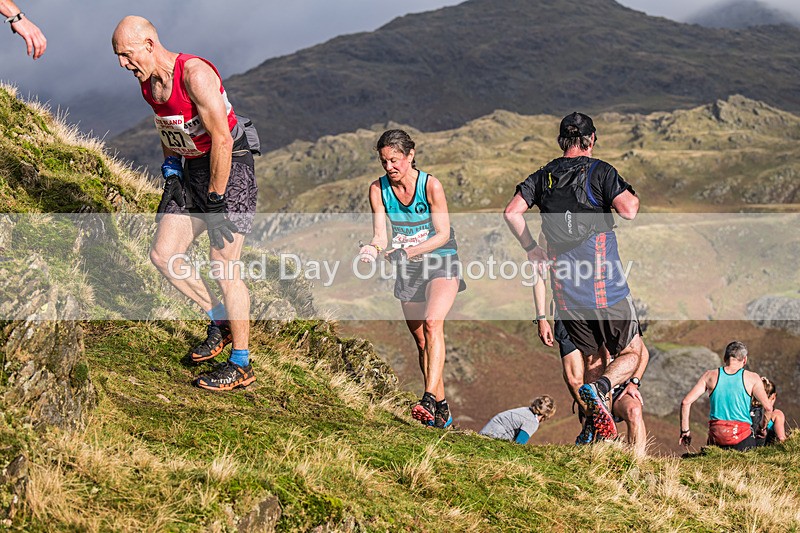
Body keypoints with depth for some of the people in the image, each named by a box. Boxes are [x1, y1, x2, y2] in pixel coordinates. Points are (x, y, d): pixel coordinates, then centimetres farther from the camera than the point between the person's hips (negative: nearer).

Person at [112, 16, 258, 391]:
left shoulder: (194, 74, -23)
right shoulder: (147, 81, 3)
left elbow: (222, 139, -24)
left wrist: (216, 202, -21)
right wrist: (170, 176, 8)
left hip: (230, 170, -8)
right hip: (190, 170, 8)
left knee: (224, 266, -8)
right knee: (163, 255, 2)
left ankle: (241, 366, 3)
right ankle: (220, 320, 21)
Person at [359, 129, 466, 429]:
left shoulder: (430, 185, -17)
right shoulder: (378, 189, -6)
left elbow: (443, 234, -16)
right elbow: (381, 235, -9)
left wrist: (408, 251, -28)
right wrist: (372, 249, -32)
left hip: (441, 263, -5)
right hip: (408, 270, 5)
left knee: (432, 324, -27)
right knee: (421, 341, 7)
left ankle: (430, 399, -34)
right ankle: (442, 411, 17)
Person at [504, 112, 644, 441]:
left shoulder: (543, 176, 9)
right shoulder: (600, 172, -5)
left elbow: (511, 211, 2)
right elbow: (628, 210, -17)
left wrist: (531, 248, 14)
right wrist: (633, 198, 6)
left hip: (566, 290, 4)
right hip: (606, 286, -4)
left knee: (589, 359, 16)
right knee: (631, 354, 9)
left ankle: (599, 429, 9)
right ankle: (600, 388, -20)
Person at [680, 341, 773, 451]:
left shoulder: (710, 375, 7)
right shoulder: (752, 378, 3)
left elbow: (686, 402, 2)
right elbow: (768, 408, -1)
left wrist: (685, 430, 11)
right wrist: (762, 428, 17)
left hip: (716, 438, 2)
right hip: (742, 440, -2)